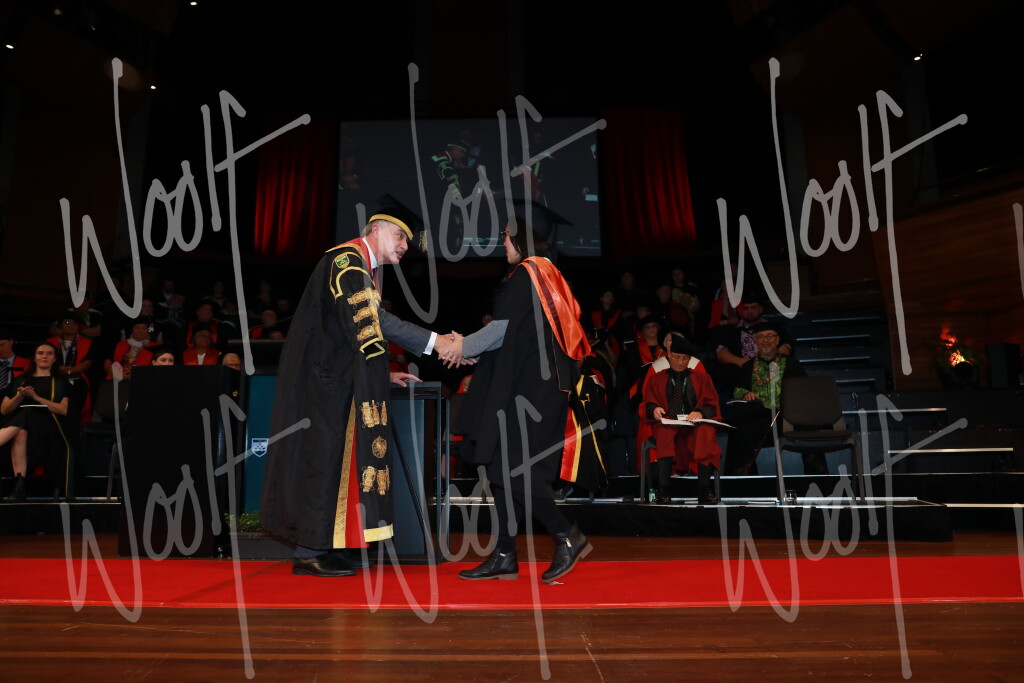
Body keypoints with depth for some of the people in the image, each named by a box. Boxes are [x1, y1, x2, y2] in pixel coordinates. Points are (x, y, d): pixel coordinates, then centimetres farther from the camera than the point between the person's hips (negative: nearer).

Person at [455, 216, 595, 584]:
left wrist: (461, 347, 3)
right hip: (540, 384, 10)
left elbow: (500, 330, -12)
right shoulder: (548, 274, 18)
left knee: (510, 469, -6)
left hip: (526, 389, -10)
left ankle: (567, 536, 4)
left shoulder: (526, 274, -9)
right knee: (503, 468, 8)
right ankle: (504, 557, 13)